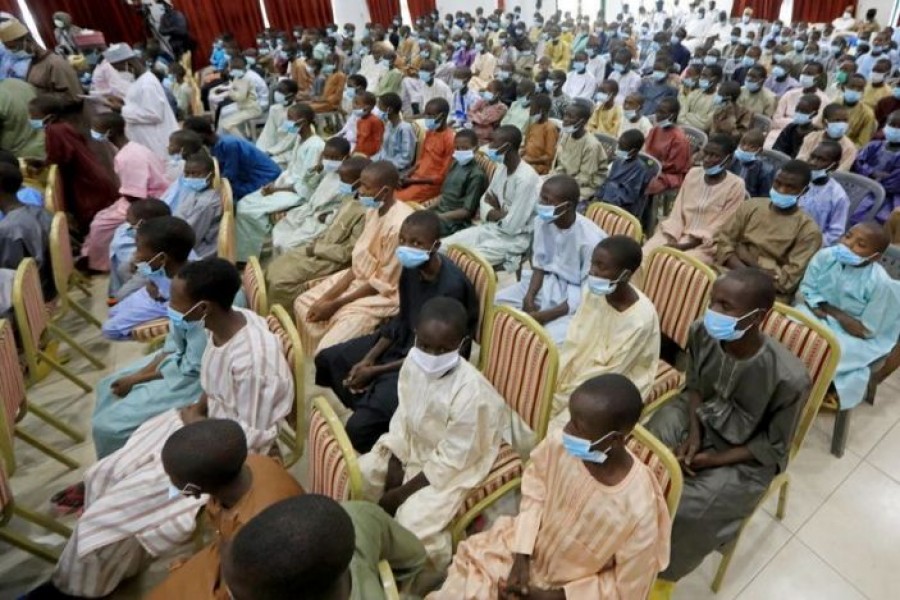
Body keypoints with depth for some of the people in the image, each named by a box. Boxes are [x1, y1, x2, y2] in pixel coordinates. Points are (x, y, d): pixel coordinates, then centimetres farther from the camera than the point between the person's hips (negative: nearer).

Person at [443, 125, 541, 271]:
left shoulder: (526, 178, -23)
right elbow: (485, 201, 10)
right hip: (491, 228, 8)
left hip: (513, 239, -8)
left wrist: (493, 211, -3)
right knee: (443, 246, -3)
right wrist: (501, 213, -11)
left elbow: (511, 226, -24)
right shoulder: (501, 167, 3)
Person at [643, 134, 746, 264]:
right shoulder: (693, 174, 10)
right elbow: (677, 212, 7)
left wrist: (684, 246, -18)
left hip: (704, 245, -4)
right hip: (677, 236, 4)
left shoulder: (736, 185, -4)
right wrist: (672, 240, -10)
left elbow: (720, 228, -8)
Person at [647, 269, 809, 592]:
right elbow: (694, 384, 1)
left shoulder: (789, 378, -31)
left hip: (745, 458, -4)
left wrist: (713, 461, -20)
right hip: (698, 417, 4)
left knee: (684, 511, -18)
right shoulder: (701, 332, -20)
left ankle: (662, 570, 15)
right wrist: (693, 433, -11)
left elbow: (773, 446, -15)